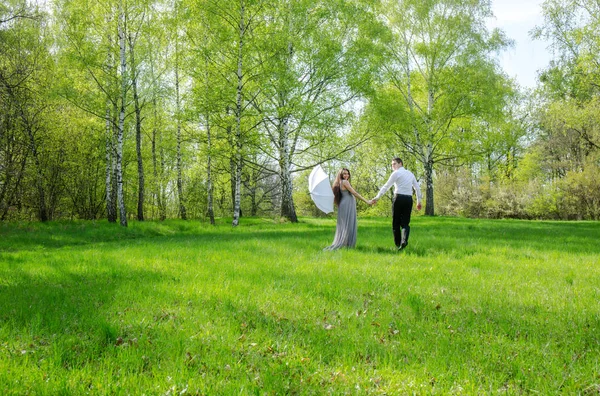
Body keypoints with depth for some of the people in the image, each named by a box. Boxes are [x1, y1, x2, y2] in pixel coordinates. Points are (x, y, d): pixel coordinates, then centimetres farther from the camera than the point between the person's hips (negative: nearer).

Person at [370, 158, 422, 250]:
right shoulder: (410, 173, 18)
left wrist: (377, 197, -5)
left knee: (396, 223, 5)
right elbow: (417, 188, 19)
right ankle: (404, 240, -20)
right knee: (405, 223, 5)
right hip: (409, 199, 5)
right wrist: (419, 201, 25)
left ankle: (398, 244, 6)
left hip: (399, 198, -5)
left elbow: (386, 186, -5)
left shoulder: (396, 173, -1)